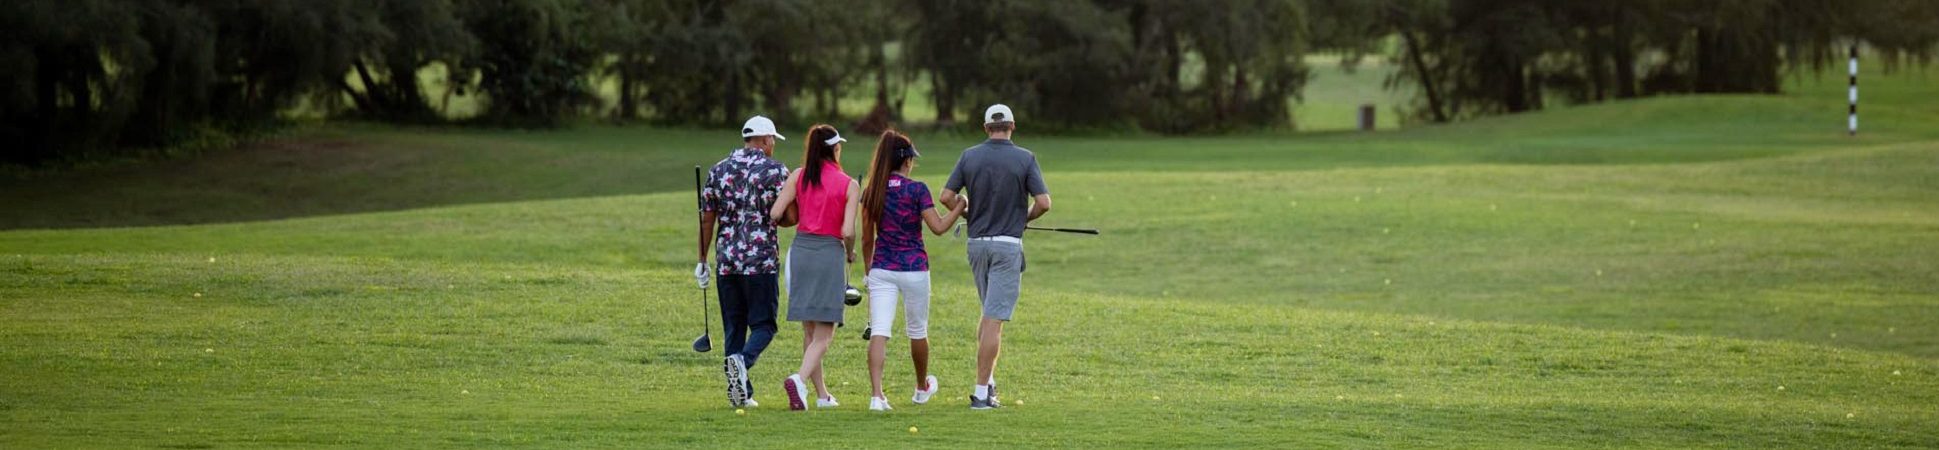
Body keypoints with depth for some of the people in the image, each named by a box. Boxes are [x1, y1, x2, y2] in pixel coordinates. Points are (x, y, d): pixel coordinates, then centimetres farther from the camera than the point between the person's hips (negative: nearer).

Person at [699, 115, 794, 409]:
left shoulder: (719, 171, 8)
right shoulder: (775, 171, -4)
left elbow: (707, 219, 8)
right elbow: (790, 217, -7)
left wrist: (702, 260, 14)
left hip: (726, 261, 4)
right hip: (762, 262, -4)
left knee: (734, 327, 10)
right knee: (763, 325, 1)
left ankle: (740, 394, 8)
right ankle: (742, 360, -28)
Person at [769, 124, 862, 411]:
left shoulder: (798, 177, 2)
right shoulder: (849, 185, -4)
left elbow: (774, 213, -5)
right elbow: (848, 231, -11)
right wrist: (850, 254, 9)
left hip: (801, 250, 4)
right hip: (830, 253, -4)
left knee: (809, 331, 15)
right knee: (824, 335, -2)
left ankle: (822, 394, 20)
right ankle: (800, 378, -26)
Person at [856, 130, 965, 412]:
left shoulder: (872, 192, 3)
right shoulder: (917, 190, -9)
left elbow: (867, 238, 9)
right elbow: (938, 227, -11)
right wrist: (960, 208, 3)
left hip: (881, 268, 2)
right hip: (914, 267, -2)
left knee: (878, 332, -5)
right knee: (917, 331, 17)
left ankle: (877, 394, -20)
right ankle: (922, 388, 37)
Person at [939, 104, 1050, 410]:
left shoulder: (970, 156, 2)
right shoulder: (1025, 159, -7)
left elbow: (947, 196, -1)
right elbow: (1043, 202, -11)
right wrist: (1025, 218, 9)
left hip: (977, 242, 4)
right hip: (1008, 244, -4)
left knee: (991, 313, 22)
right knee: (995, 319, -6)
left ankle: (988, 380, 19)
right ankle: (982, 392, -10)